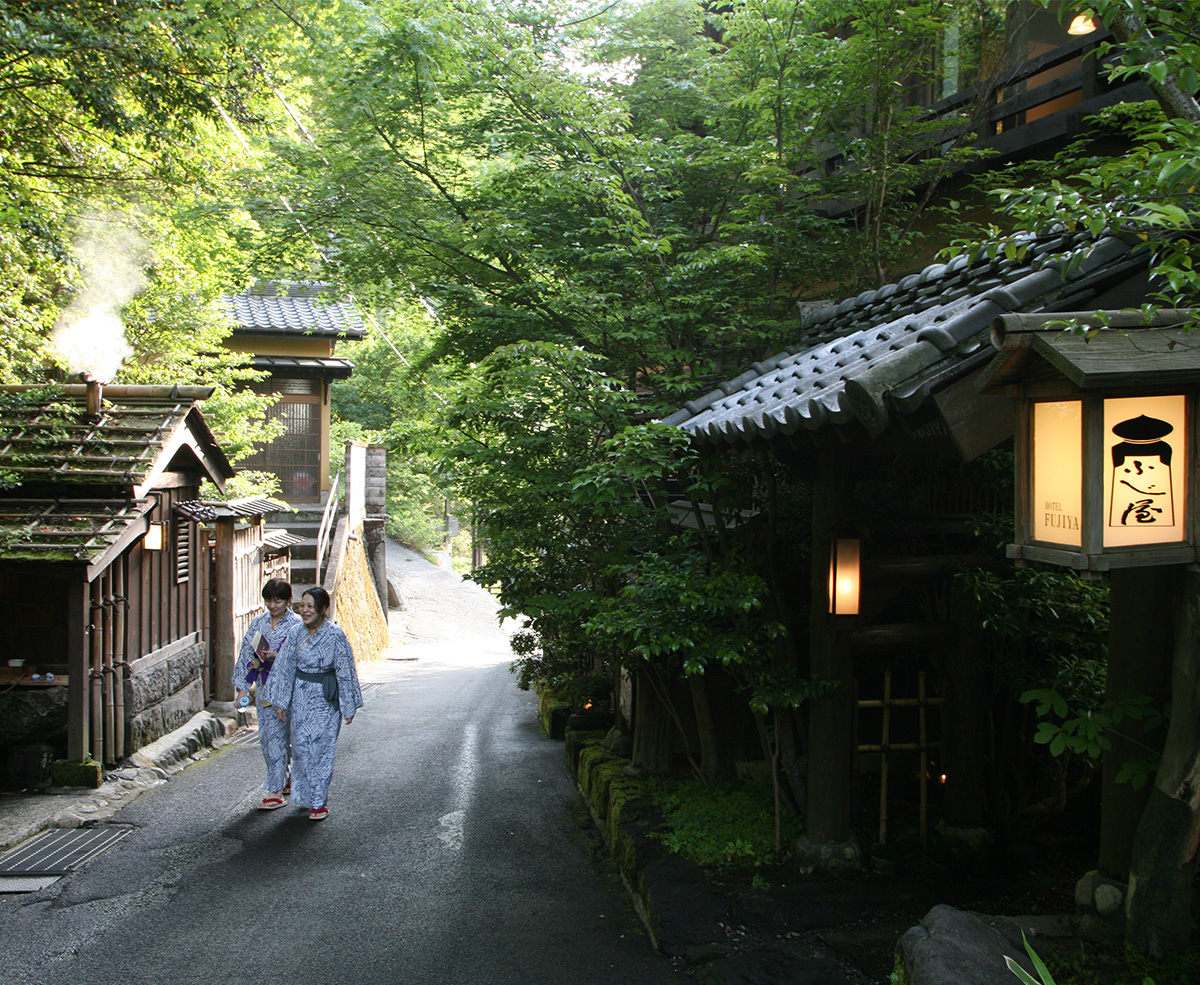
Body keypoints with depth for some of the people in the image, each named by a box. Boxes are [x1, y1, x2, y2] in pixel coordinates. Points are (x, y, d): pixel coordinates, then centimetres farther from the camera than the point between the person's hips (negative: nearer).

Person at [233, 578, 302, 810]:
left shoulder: (297, 625, -7)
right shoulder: (258, 622, 8)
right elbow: (246, 654, 9)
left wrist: (276, 656, -22)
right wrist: (242, 687, 4)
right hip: (264, 685, 6)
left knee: (275, 735, -9)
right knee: (266, 736, 10)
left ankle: (276, 791, -3)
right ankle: (285, 780, 26)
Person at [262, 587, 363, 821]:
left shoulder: (335, 634, -11)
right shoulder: (296, 633, -1)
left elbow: (345, 671, -7)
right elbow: (285, 668, 4)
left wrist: (349, 706, -5)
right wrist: (281, 702, 3)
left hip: (325, 698, -3)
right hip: (300, 697, 4)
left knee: (320, 748, -2)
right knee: (301, 746, 6)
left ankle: (319, 803, 7)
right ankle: (306, 795, 24)